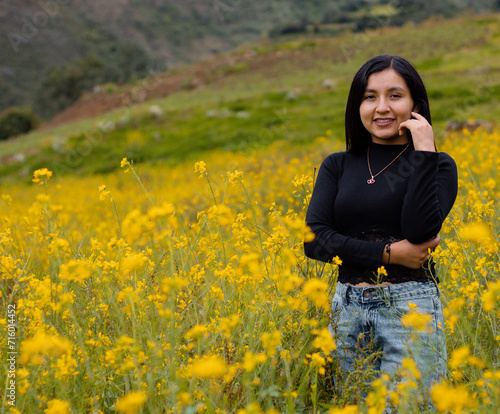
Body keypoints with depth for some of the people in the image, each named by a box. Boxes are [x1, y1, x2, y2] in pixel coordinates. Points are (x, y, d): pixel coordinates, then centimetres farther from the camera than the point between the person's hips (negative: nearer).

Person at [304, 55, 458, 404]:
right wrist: (389, 253, -11)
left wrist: (424, 152, -14)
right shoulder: (337, 166, 9)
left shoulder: (437, 165, 2)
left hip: (410, 308, -3)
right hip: (347, 307, 4)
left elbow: (420, 231, -17)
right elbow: (313, 239, -4)